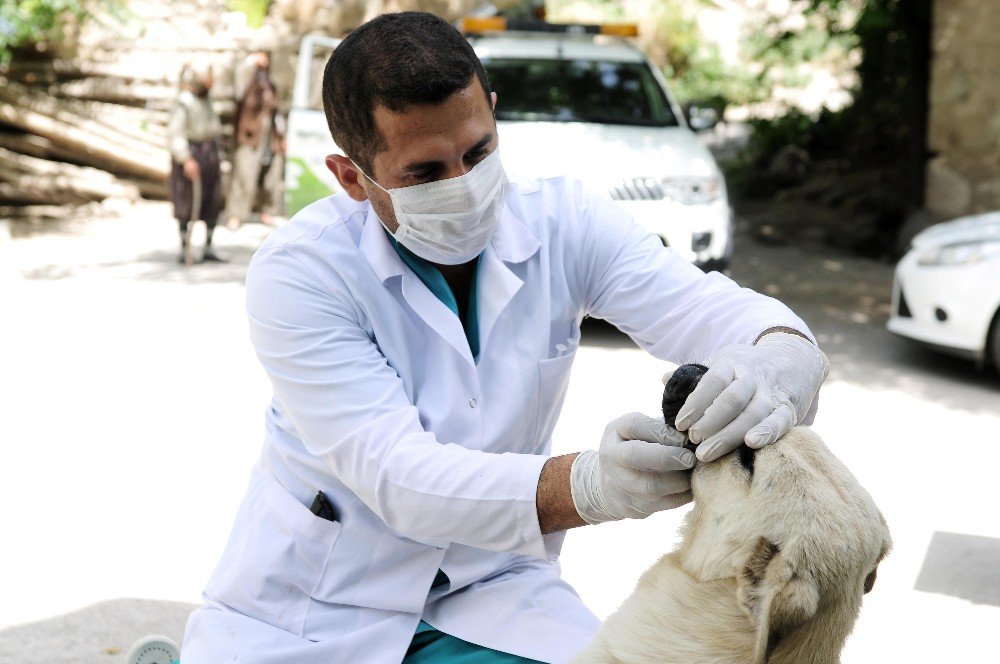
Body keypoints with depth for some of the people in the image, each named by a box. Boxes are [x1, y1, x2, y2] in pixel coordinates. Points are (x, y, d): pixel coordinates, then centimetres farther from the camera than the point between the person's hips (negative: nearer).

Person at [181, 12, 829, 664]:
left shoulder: (564, 224, -8)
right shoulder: (297, 272, -19)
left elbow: (713, 309, -18)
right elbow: (395, 473, -27)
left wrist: (779, 363, -43)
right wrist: (590, 483, -43)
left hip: (491, 590, 3)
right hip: (311, 607, -2)